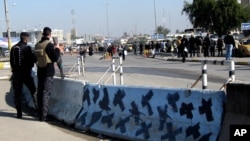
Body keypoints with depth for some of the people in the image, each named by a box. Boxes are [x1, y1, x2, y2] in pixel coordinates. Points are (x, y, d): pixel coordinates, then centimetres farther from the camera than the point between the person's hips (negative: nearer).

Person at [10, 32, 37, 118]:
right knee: (33, 91, 11)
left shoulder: (13, 48, 5)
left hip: (16, 73, 4)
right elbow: (33, 59, -9)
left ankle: (19, 112, 5)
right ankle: (37, 108, 7)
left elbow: (11, 61, 10)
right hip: (26, 73, -4)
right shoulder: (27, 48, -11)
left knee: (17, 93, 6)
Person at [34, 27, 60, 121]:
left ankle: (40, 113, 23)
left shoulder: (37, 45, 5)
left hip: (40, 70, 6)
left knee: (40, 92, 14)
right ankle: (43, 115, -7)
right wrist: (57, 49, 2)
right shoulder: (49, 45, -15)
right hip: (48, 71, -6)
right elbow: (55, 58, -14)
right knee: (46, 93, -5)